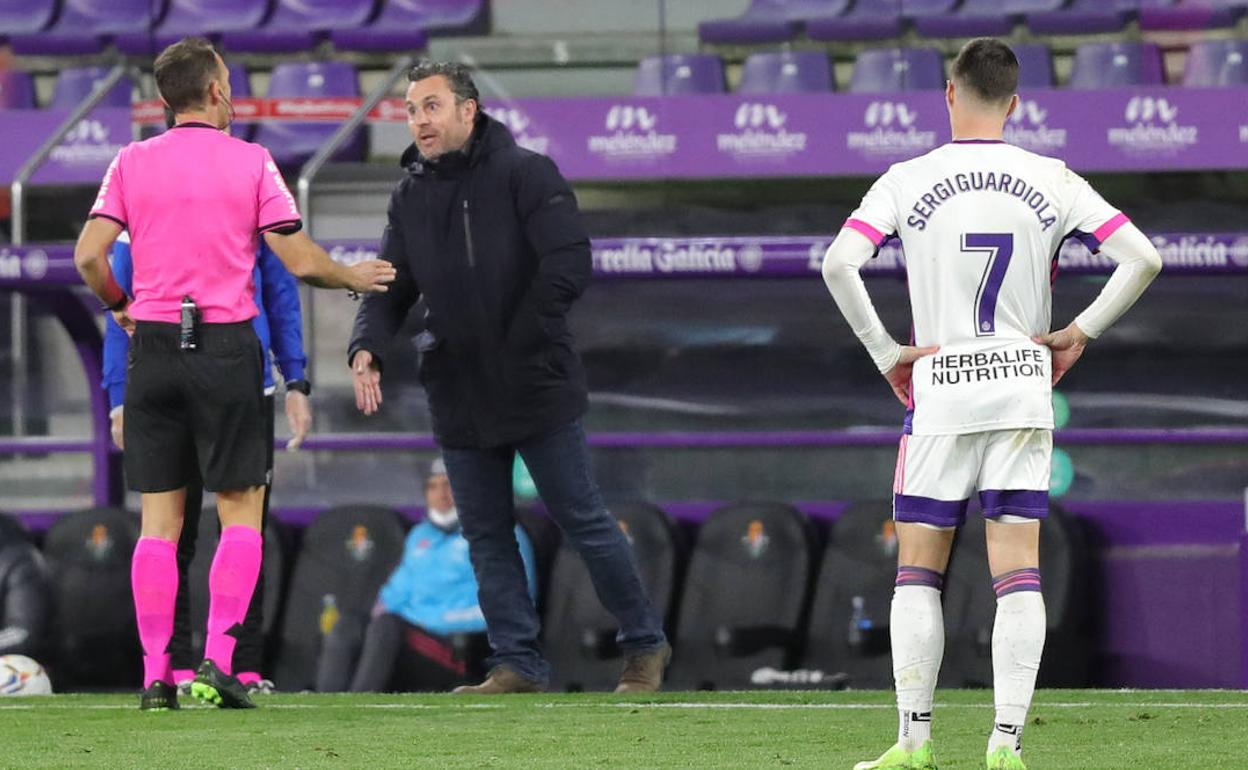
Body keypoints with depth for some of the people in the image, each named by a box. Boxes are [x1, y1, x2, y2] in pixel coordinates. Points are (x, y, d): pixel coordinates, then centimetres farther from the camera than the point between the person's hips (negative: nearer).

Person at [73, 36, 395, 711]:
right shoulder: (250, 162, -1)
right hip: (225, 346, -2)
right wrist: (357, 278, 15)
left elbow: (89, 255, -3)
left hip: (153, 346, 2)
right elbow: (301, 261, -3)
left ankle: (155, 675, -1)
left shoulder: (132, 162, 4)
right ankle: (218, 659, -8)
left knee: (159, 520, 4)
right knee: (241, 512, 5)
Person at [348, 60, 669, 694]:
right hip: (458, 400, 6)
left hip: (537, 386, -6)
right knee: (486, 537, 6)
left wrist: (517, 342, -17)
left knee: (582, 521, 0)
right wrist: (365, 349, -13)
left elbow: (569, 265, -16)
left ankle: (644, 646, 13)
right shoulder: (410, 197, 8)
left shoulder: (524, 174, -9)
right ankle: (517, 665, 11)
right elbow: (390, 286, 7)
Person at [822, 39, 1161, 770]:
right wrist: (1079, 333, 3)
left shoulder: (907, 182, -3)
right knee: (1019, 574, 1)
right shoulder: (1051, 181, 0)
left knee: (918, 573, 8)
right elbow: (1143, 258, -4)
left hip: (939, 392, -1)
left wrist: (886, 352, -6)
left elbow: (839, 263, -15)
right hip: (1025, 393, 1)